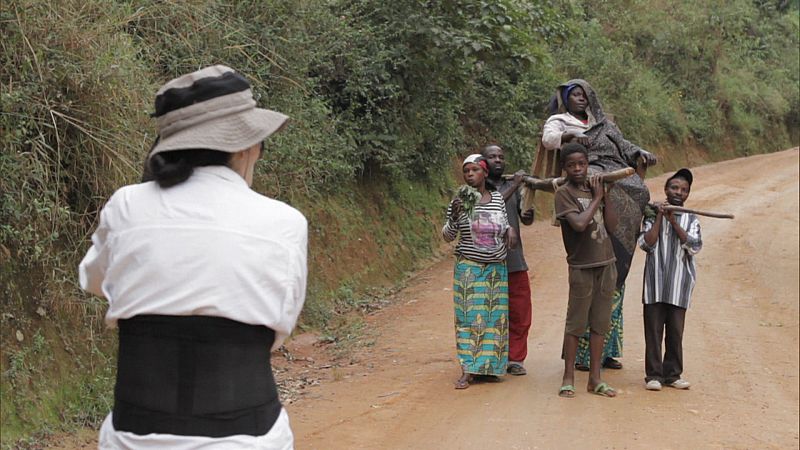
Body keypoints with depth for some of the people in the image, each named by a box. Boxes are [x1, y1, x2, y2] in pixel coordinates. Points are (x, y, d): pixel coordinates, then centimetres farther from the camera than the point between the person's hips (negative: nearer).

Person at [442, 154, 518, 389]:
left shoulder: (498, 198, 4)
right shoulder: (459, 201, -5)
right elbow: (447, 236, -3)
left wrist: (510, 230, -4)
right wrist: (454, 217, -21)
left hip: (497, 268, 4)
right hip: (469, 268, -4)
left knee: (495, 317, 5)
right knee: (470, 316, -6)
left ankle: (489, 366, 15)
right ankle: (468, 371, -7)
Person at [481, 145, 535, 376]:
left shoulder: (512, 187, 15)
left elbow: (526, 220, 14)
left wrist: (528, 214, -10)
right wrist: (514, 186, -21)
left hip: (514, 260, 5)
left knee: (520, 312, 3)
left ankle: (515, 358, 14)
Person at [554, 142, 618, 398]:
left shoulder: (594, 188, 9)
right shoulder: (564, 193, -8)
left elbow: (611, 226, 4)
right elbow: (579, 223, -24)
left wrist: (604, 195, -4)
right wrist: (596, 198, -12)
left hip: (606, 264, 6)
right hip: (582, 267, -6)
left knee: (600, 323, 10)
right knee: (576, 324, 1)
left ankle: (595, 379, 17)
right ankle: (568, 378, 10)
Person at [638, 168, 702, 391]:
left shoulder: (691, 219, 6)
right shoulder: (653, 214, 3)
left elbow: (694, 246, -9)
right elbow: (646, 243, -9)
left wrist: (673, 221, -13)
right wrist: (659, 217, -9)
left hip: (679, 285, 1)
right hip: (655, 282, -1)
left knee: (675, 331, 6)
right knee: (654, 330, 2)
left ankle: (672, 374, 16)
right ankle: (653, 374, 9)